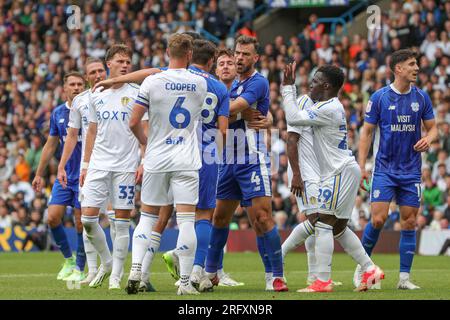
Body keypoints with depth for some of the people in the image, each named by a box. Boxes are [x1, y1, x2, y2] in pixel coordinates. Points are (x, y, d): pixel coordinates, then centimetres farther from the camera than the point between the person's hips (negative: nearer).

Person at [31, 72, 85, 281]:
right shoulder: (57, 113, 8)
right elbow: (51, 145, 17)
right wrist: (39, 174, 19)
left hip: (84, 176, -4)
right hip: (64, 176, 4)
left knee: (81, 224, -3)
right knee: (53, 217, -4)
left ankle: (79, 267, 11)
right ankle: (68, 259, 15)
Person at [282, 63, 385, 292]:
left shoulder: (328, 109, -17)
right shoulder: (330, 107, 16)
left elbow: (293, 118, -20)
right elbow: (298, 116, 26)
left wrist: (287, 88, -12)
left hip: (341, 172, -10)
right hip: (340, 171, 10)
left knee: (323, 223, -10)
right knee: (338, 228, 15)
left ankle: (323, 281, -12)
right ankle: (370, 270, 19)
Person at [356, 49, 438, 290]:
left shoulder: (421, 98, 4)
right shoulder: (379, 97, -4)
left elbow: (432, 127, 12)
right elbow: (367, 132, 0)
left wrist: (428, 139, -12)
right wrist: (361, 166, -5)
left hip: (411, 170, 3)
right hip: (384, 169, -3)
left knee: (409, 223, 1)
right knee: (378, 219, -12)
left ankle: (404, 277, 6)